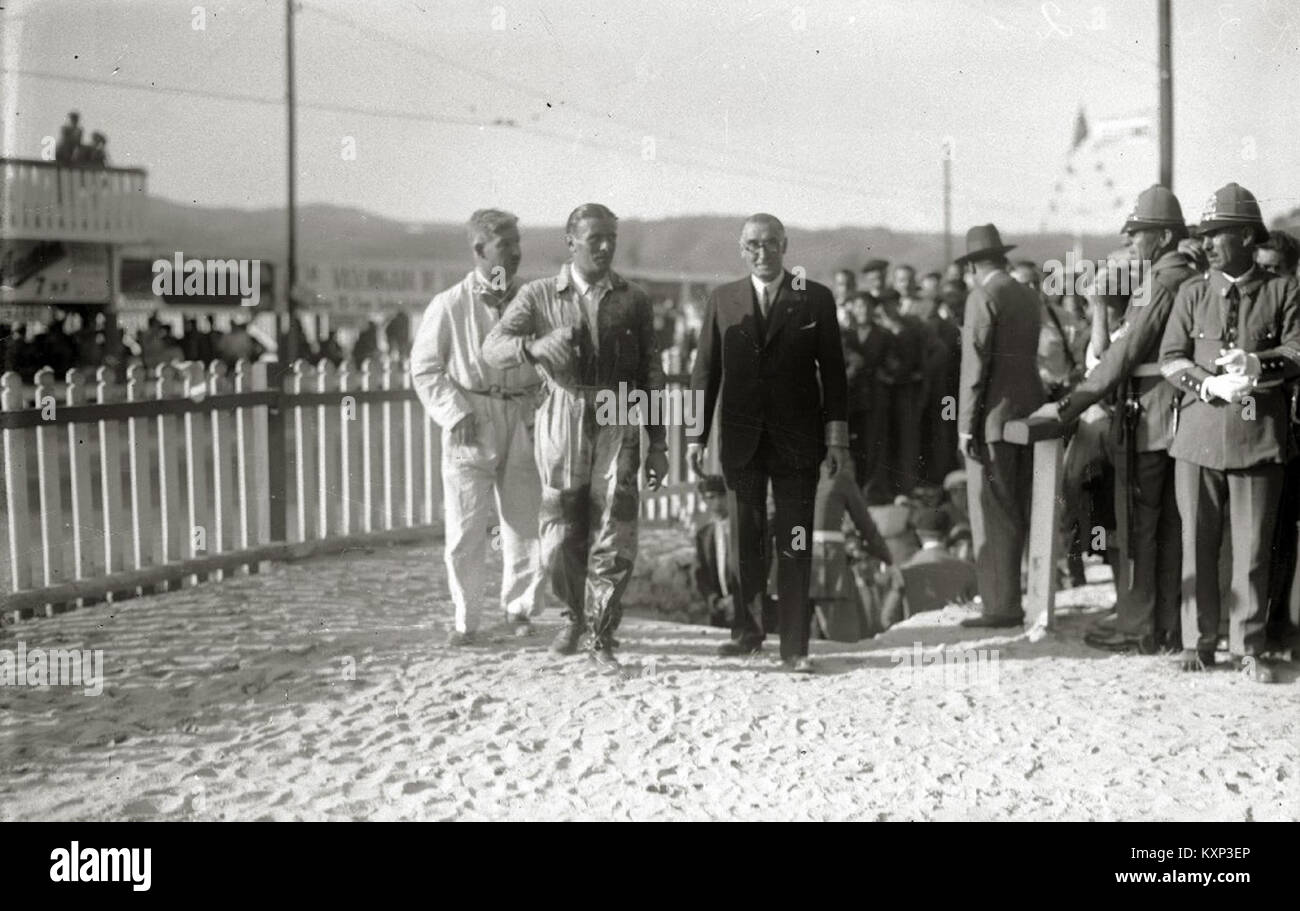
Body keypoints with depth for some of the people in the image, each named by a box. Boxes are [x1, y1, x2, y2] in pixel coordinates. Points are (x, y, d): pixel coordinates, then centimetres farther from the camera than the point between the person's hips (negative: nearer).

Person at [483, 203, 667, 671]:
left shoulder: (634, 300, 8)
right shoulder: (538, 295, 5)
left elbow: (651, 374, 10)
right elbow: (492, 348, -7)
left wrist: (659, 444, 7)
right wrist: (537, 345, -29)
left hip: (617, 425, 0)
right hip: (562, 423, 0)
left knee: (614, 540, -5)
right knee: (560, 540, 5)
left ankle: (599, 635, 9)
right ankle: (576, 617, 31)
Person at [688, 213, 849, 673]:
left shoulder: (815, 299, 2)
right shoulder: (723, 299, 7)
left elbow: (833, 372, 2)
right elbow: (705, 371, 8)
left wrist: (836, 437, -3)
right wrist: (696, 434, 3)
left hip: (796, 440, -2)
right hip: (741, 440, 2)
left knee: (795, 547, -1)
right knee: (746, 541, 9)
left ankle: (794, 647, 3)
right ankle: (748, 631, 21)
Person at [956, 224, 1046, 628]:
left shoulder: (983, 298, -10)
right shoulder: (1030, 296, 13)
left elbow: (975, 365, -14)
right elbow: (1029, 352, 16)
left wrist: (967, 425, -11)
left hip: (994, 418, -8)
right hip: (1028, 411, 8)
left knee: (993, 515, -4)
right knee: (1020, 513, 13)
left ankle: (1002, 605, -3)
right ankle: (1016, 598, 19)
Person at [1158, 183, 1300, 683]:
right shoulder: (1192, 292, 10)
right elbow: (1170, 359, 3)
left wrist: (1258, 364, -21)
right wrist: (1209, 384, -14)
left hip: (1259, 437, -2)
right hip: (1198, 435, 2)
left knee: (1253, 548, 2)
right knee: (1197, 544, 5)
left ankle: (1249, 647, 13)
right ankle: (1197, 642, 15)